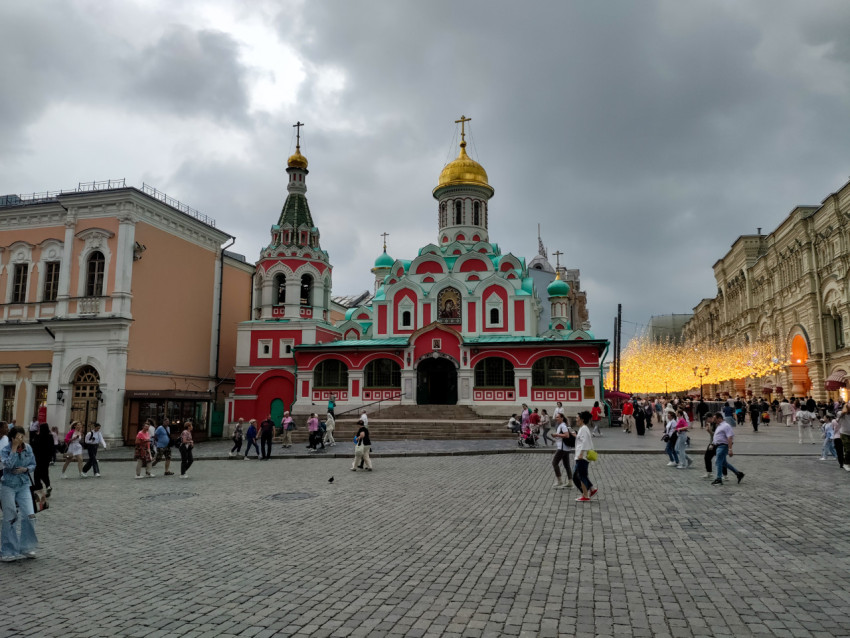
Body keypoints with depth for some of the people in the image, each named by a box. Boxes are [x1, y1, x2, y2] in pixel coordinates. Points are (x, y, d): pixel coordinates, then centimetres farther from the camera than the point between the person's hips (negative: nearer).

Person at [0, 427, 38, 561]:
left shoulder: (28, 448, -3)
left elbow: (33, 465, 6)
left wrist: (26, 469, -14)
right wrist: (14, 448, -28)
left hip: (24, 486, 3)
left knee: (29, 515, -4)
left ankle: (26, 547, 13)